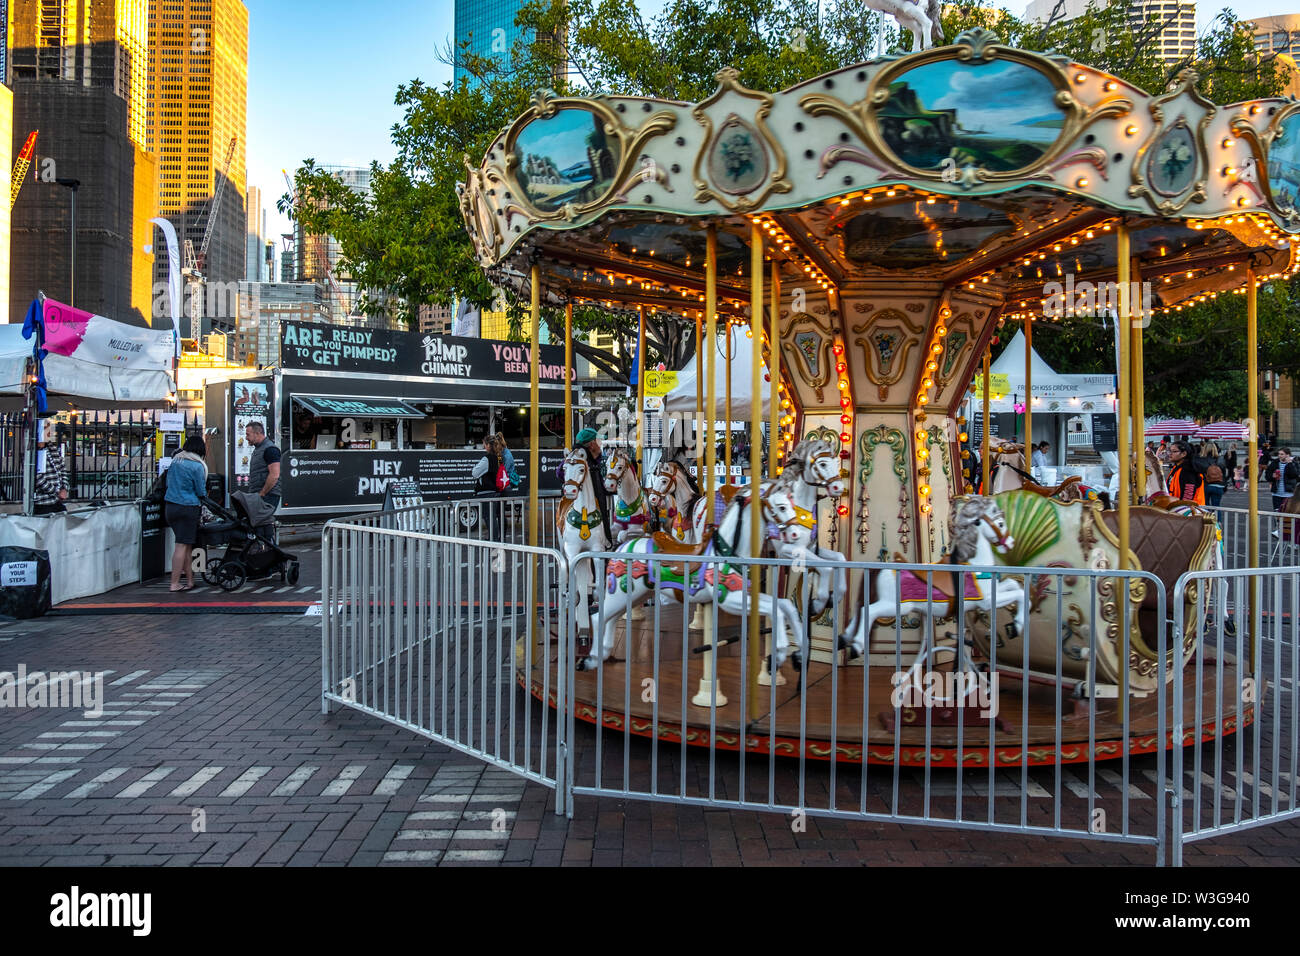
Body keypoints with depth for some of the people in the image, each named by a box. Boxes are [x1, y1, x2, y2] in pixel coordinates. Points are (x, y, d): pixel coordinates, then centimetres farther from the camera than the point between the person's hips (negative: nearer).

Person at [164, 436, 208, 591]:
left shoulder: (175, 460, 9)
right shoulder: (197, 466, -10)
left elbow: (168, 483, 19)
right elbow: (201, 492, -5)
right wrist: (204, 494, 16)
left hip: (169, 505, 7)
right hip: (187, 508, -7)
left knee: (187, 544, 13)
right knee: (182, 545, -3)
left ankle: (190, 579, 16)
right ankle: (174, 583, -2)